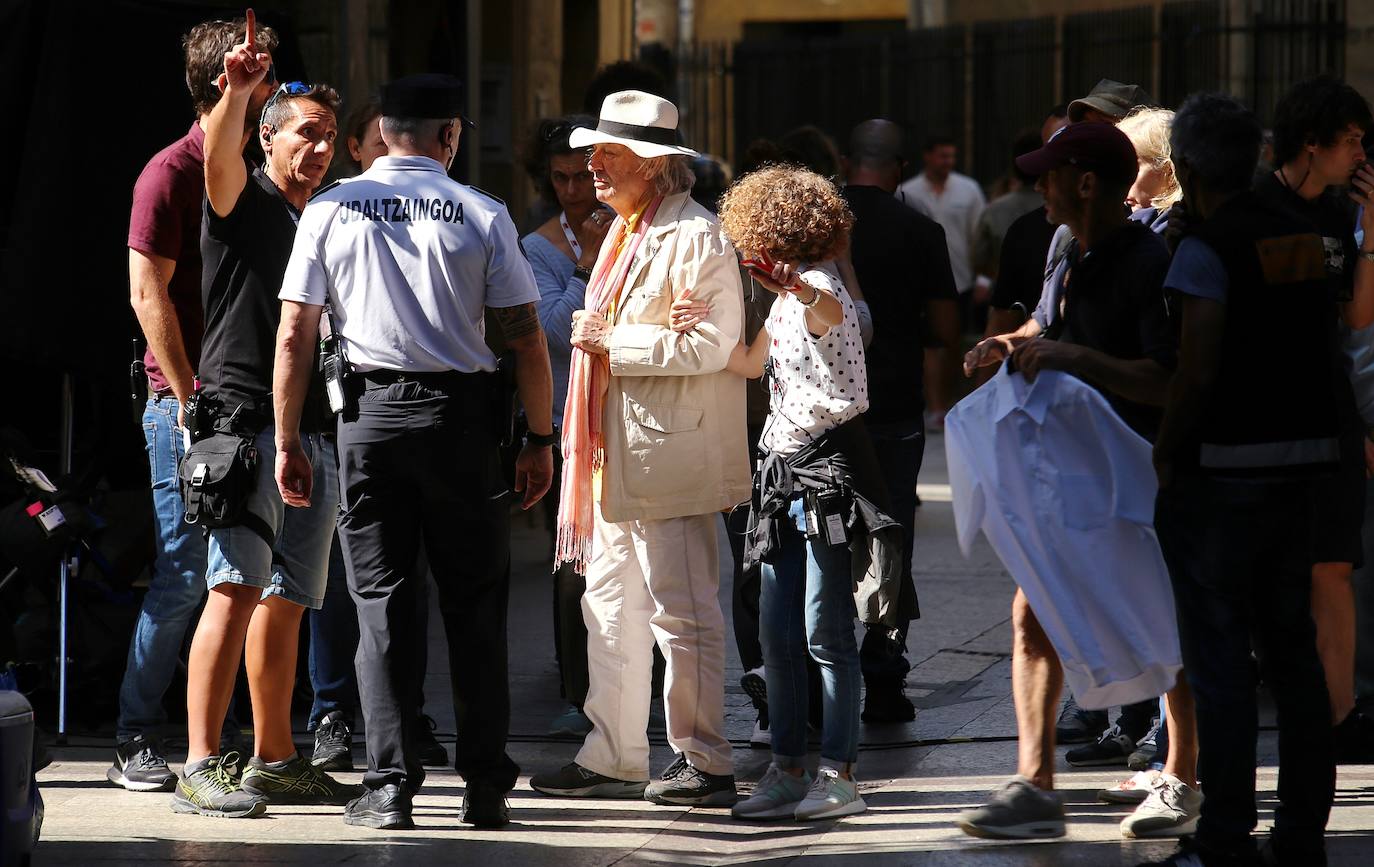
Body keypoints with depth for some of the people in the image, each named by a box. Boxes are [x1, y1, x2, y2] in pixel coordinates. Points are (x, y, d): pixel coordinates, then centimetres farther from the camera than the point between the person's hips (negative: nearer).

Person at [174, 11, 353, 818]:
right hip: (246, 416, -7)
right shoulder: (243, 200, 1)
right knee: (238, 587, -16)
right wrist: (237, 93, -42)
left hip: (315, 432, 7)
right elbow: (220, 152, -22)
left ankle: (275, 759, 17)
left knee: (287, 599, 10)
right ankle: (202, 766, -19)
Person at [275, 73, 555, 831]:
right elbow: (526, 340, -2)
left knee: (381, 603, 5)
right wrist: (540, 439, 6)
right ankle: (485, 787, 6)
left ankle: (389, 786, 1)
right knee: (475, 604, 7)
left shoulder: (331, 209, 3)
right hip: (460, 412, -1)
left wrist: (287, 441, 7)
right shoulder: (481, 215, -1)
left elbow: (293, 336, 1)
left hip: (368, 412, 1)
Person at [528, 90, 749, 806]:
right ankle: (614, 759, 19)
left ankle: (704, 763, -2)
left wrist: (612, 341, -16)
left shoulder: (694, 237, -12)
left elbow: (710, 342, -20)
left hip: (670, 454, -10)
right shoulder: (626, 234, 19)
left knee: (681, 611, -7)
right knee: (611, 607, 13)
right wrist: (591, 337, 14)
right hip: (618, 455, 10)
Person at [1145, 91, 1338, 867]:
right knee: (1292, 648, 12)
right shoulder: (1303, 238, 10)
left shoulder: (1205, 249, -12)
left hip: (1226, 471, -7)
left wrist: (1166, 455, -7)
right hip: (1306, 460, 7)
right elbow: (1328, 346, 13)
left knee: (1220, 654, -2)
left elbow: (1197, 372, -19)